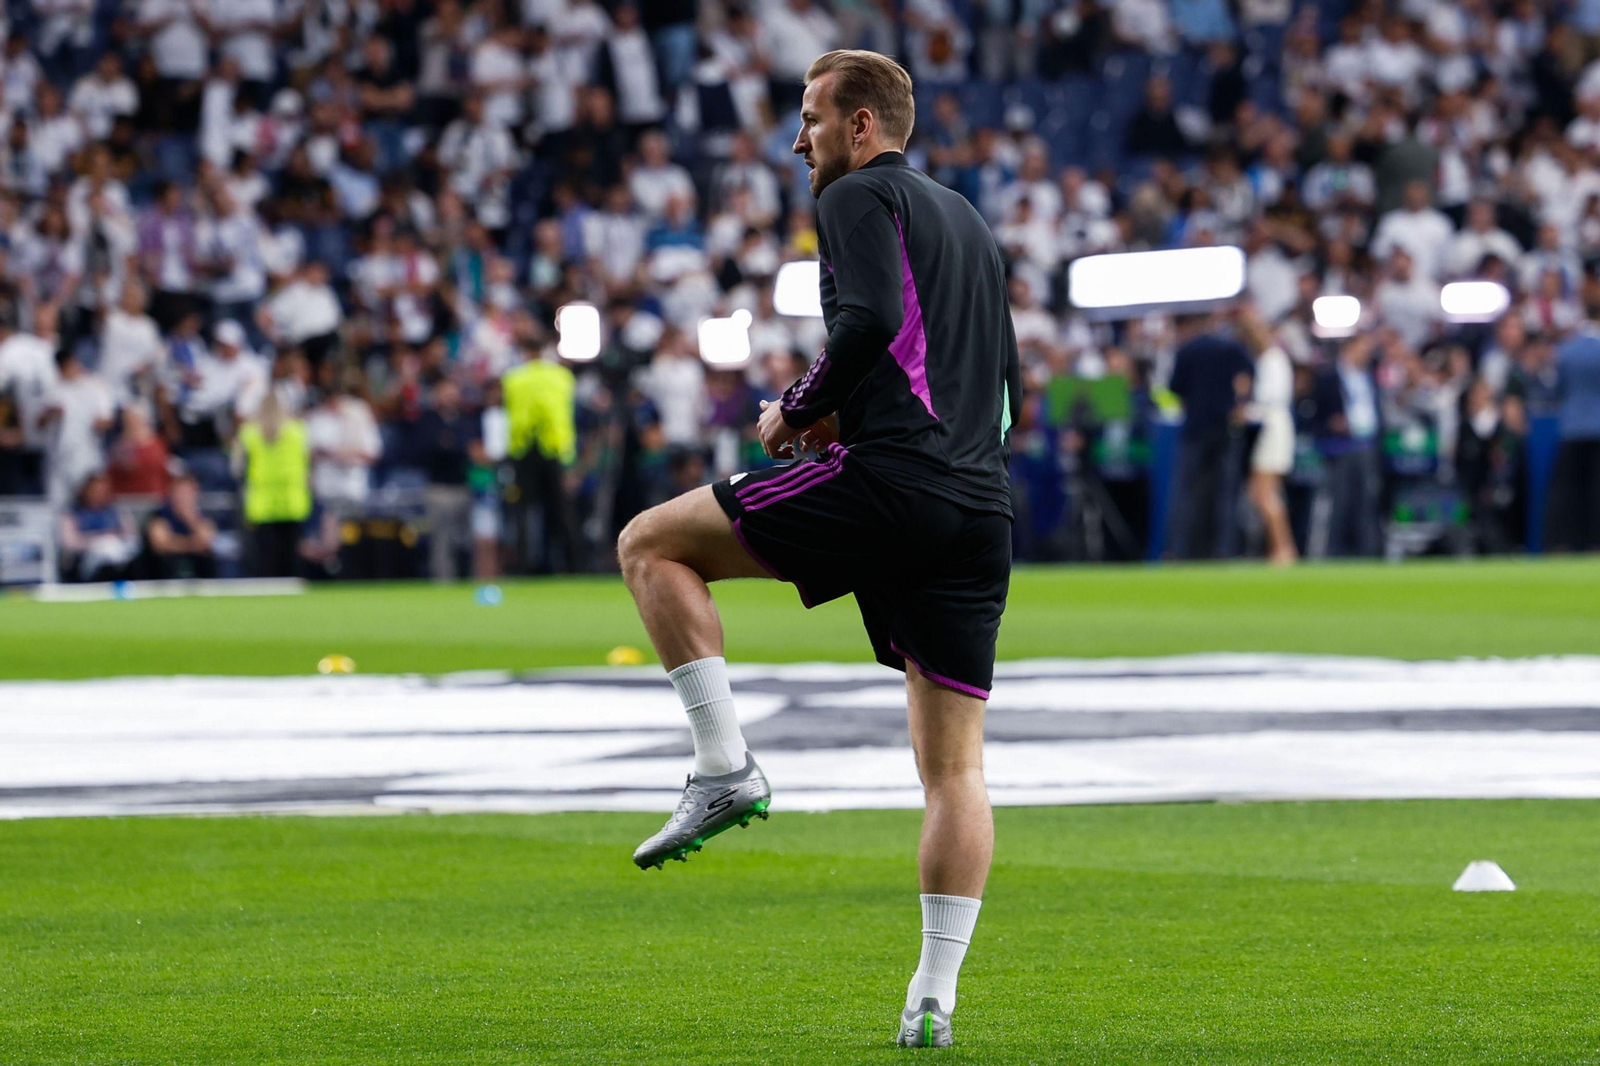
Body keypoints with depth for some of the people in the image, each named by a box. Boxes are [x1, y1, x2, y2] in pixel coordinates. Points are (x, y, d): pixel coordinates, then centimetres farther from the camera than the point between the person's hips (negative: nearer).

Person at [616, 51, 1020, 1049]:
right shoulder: (968, 222, 28)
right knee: (956, 766, 7)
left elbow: (871, 317, -17)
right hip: (982, 513, 8)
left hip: (887, 481, -8)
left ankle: (727, 768, -4)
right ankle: (934, 1002, 2)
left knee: (651, 545, 6)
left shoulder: (860, 197, 2)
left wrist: (799, 410, -3)